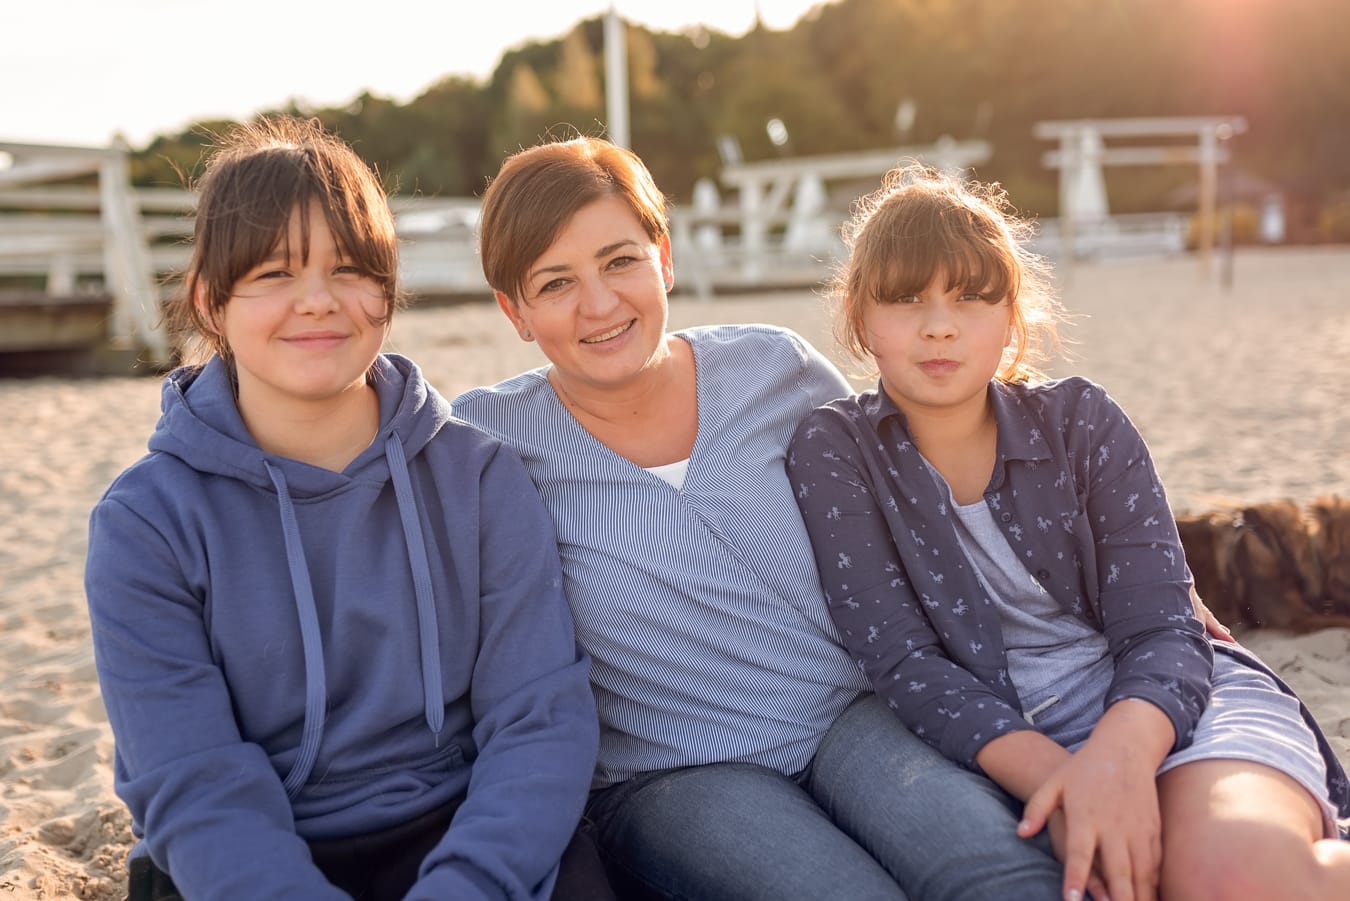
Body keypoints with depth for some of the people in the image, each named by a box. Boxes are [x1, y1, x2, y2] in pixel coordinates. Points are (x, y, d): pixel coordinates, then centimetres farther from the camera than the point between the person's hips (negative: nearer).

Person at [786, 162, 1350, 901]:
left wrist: (1120, 754, -28)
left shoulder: (1080, 421, 2)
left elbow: (1161, 631, -5)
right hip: (1002, 742, -1)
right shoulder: (831, 451, -2)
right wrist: (1049, 775, -25)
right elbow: (899, 658, -9)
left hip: (1163, 702, 1)